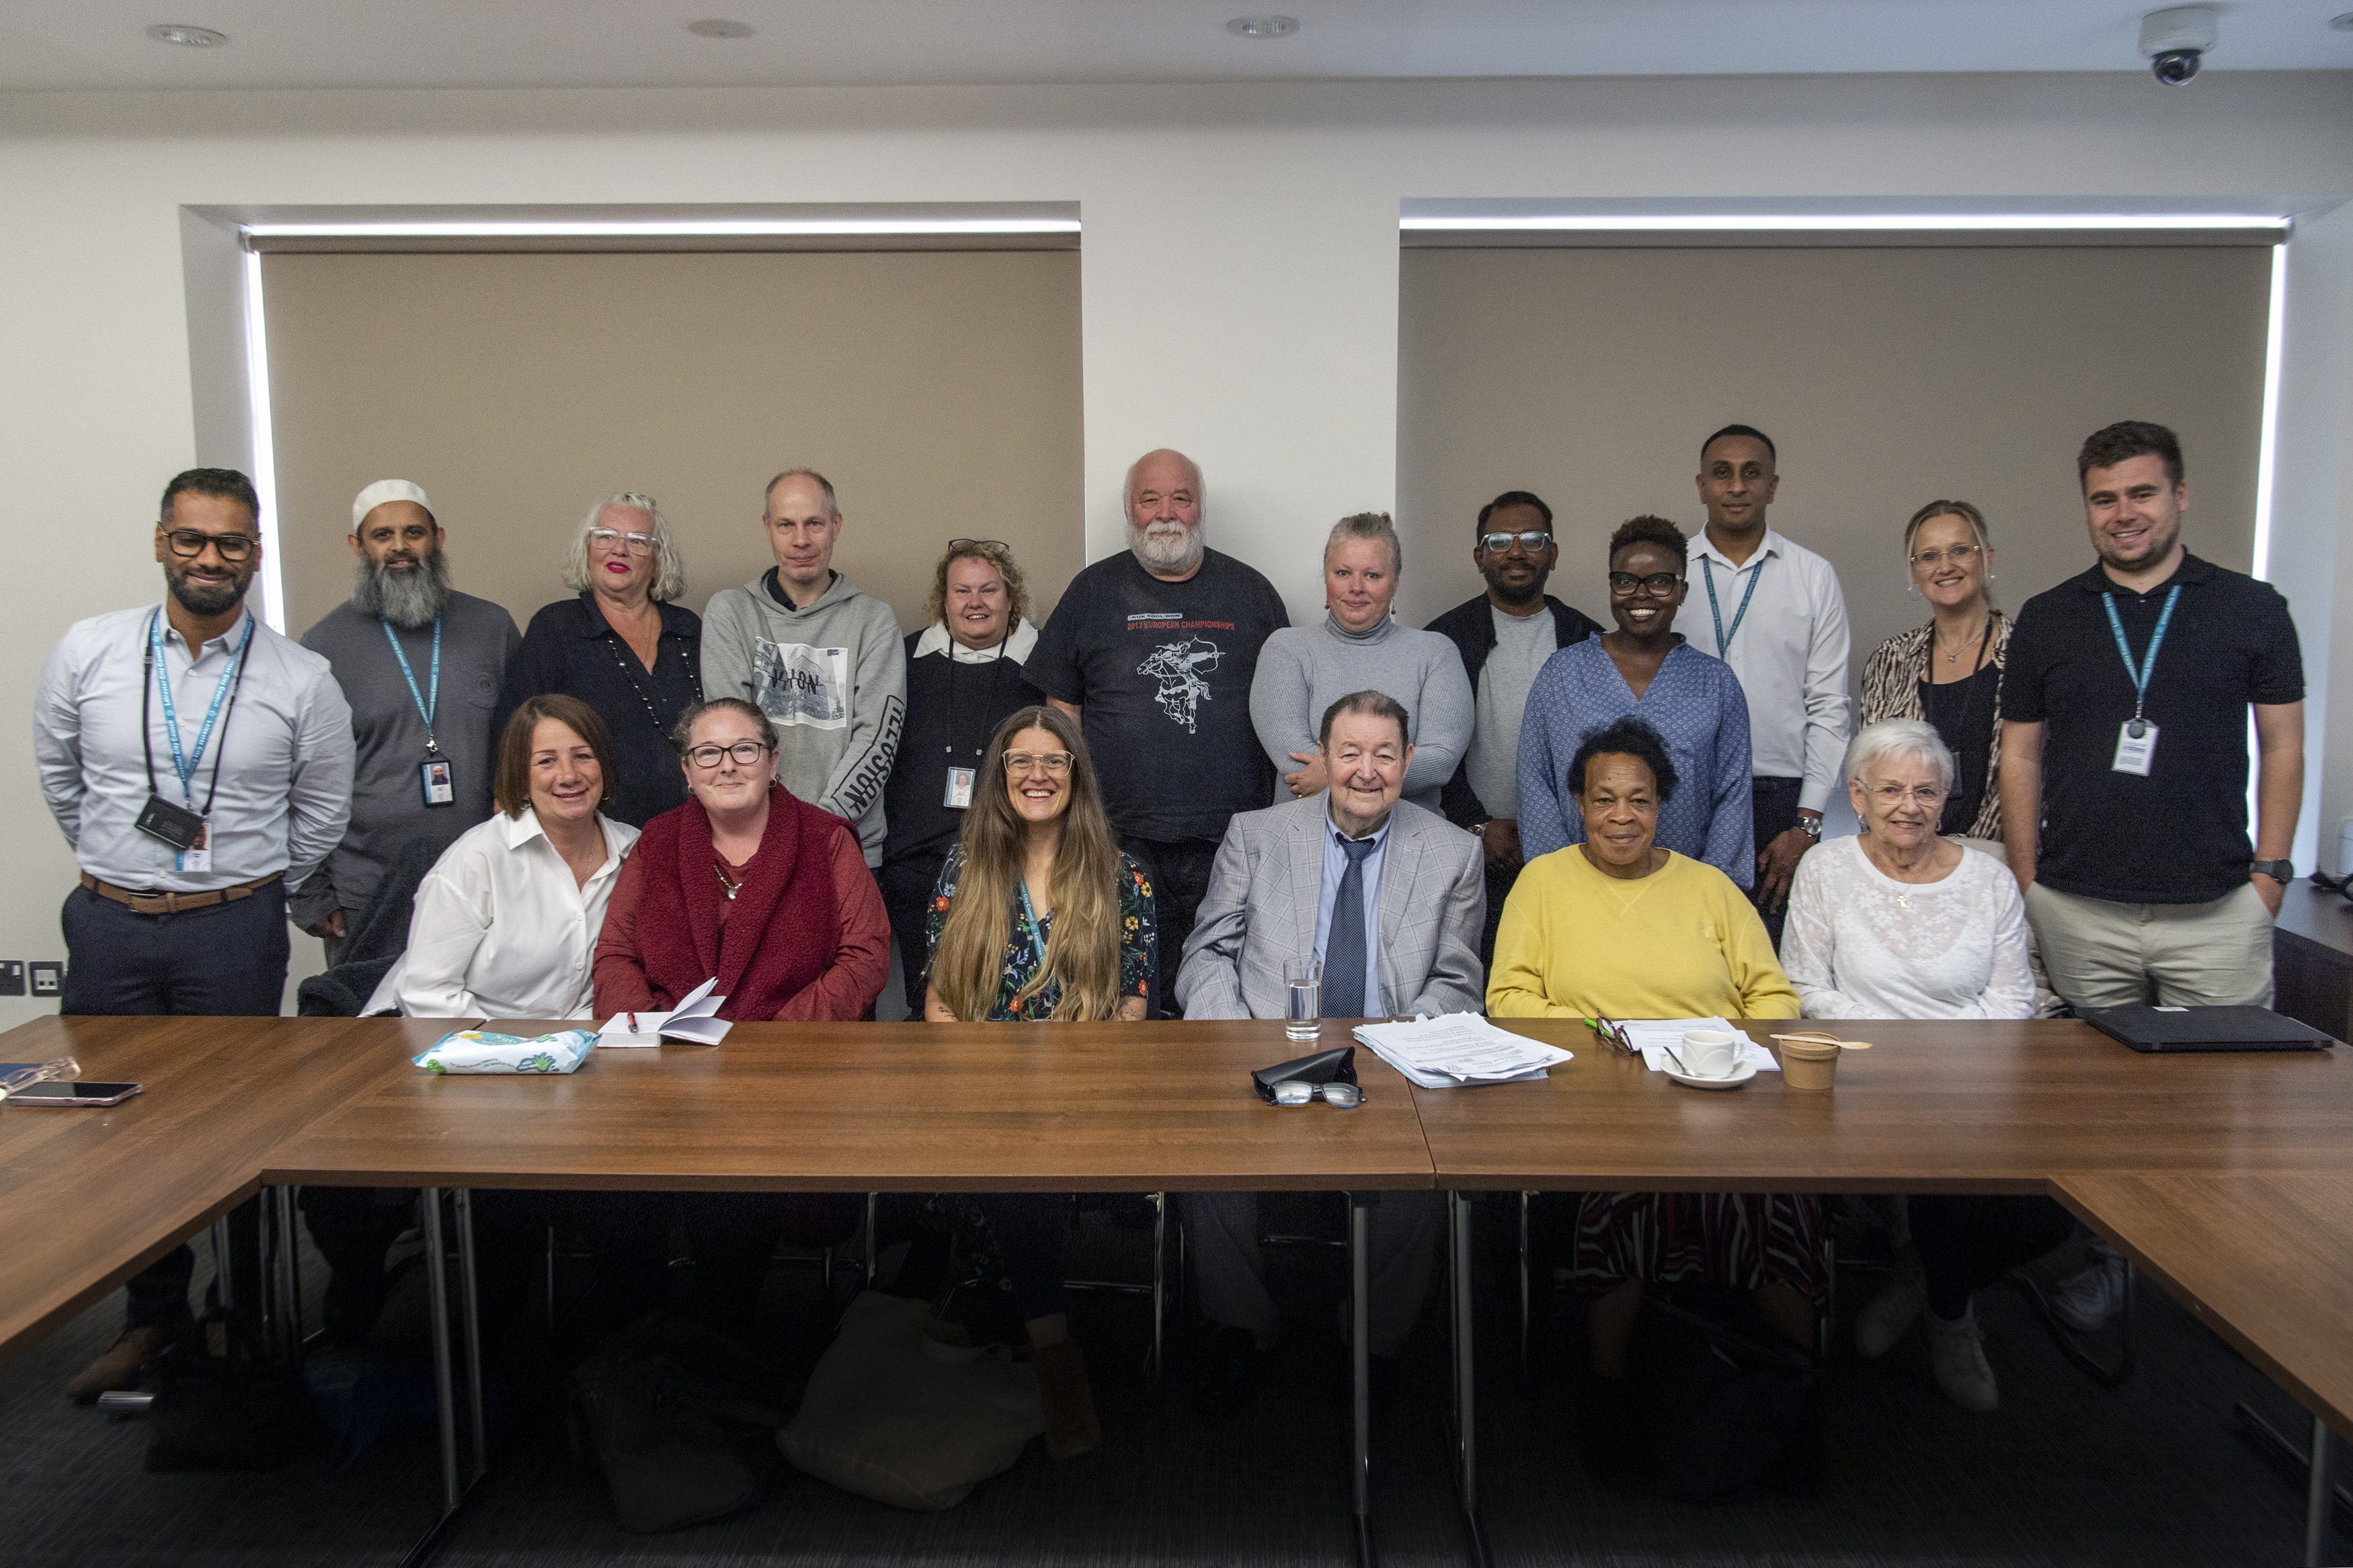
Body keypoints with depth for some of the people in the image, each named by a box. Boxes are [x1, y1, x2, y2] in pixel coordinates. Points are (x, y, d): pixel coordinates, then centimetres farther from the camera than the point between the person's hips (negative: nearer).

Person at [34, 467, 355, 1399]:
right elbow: (59, 779, 13)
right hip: (108, 926, 2)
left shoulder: (302, 681, -5)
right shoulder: (87, 653, -1)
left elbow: (322, 812, 6)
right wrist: (122, 869, 16)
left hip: (234, 933, -2)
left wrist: (258, 893, 8)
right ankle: (154, 1315, 30)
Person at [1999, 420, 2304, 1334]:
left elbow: (2282, 746, 8)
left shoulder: (2251, 610, 5)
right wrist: (2028, 884, 5)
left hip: (2216, 911, -1)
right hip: (2079, 911, 1)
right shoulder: (2048, 620, 7)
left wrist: (2269, 871, 1)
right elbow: (2020, 756, 9)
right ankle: (2104, 1257, 23)